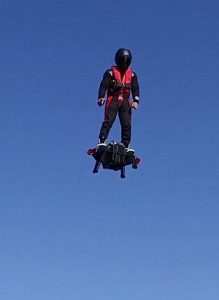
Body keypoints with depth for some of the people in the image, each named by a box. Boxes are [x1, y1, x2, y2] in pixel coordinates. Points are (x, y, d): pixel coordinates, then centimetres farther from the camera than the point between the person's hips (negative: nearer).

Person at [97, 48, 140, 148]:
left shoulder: (132, 74, 16)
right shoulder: (111, 72, 4)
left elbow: (135, 88, 8)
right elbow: (104, 85, -5)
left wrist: (136, 101, -7)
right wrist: (101, 97, -21)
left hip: (125, 101, 4)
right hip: (113, 100, -3)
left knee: (126, 125, -1)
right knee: (108, 121, -14)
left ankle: (125, 146, 3)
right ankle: (101, 142, -16)